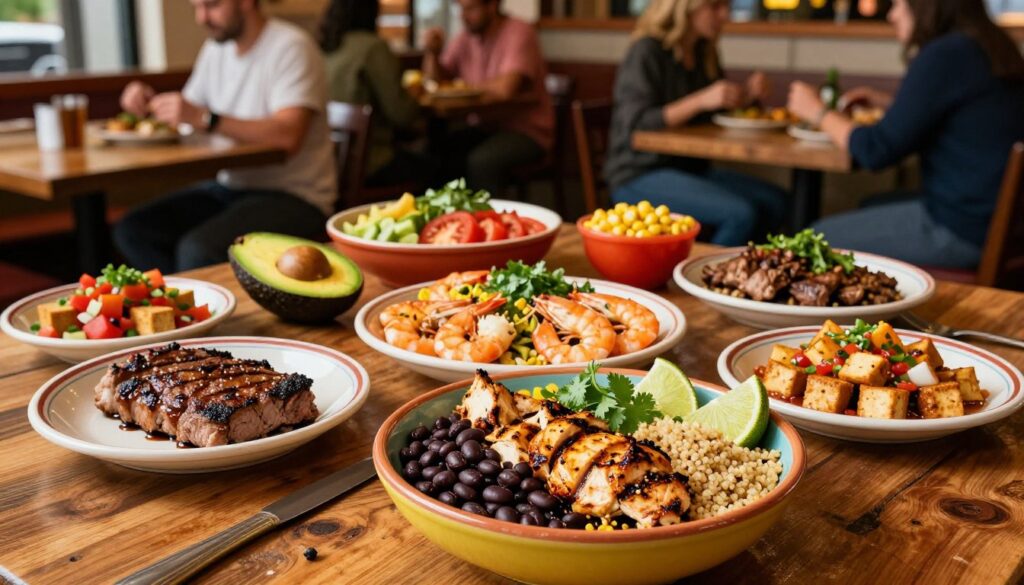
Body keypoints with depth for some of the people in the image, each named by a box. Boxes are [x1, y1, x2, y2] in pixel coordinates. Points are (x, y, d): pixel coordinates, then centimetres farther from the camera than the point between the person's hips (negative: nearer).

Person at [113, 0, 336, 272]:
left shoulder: (290, 47, -13)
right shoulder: (216, 49, 13)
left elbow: (288, 136, -27)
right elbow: (187, 117, 18)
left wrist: (205, 118, -32)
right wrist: (151, 104, -3)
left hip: (292, 195, -8)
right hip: (231, 187, 8)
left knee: (198, 250, -30)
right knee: (131, 231, -6)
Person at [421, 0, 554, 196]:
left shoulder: (519, 33, -15)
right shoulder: (466, 38, 7)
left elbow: (505, 88, -28)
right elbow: (435, 81, 11)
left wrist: (466, 86, -10)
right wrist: (432, 52, -9)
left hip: (528, 131, -6)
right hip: (486, 127, 7)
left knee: (481, 161, -32)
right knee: (434, 154, -14)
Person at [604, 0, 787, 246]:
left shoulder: (705, 52, 12)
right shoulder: (647, 52, -11)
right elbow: (635, 126, -20)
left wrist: (748, 94, 0)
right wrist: (701, 100, -27)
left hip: (691, 168, 8)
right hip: (640, 176, -8)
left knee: (777, 202, -9)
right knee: (740, 213, -25)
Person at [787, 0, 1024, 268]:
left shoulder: (944, 55, -18)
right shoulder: (995, 48, 9)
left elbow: (876, 151, -16)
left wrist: (818, 112, -1)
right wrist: (886, 102, 17)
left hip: (958, 230, -10)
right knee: (871, 206, 28)